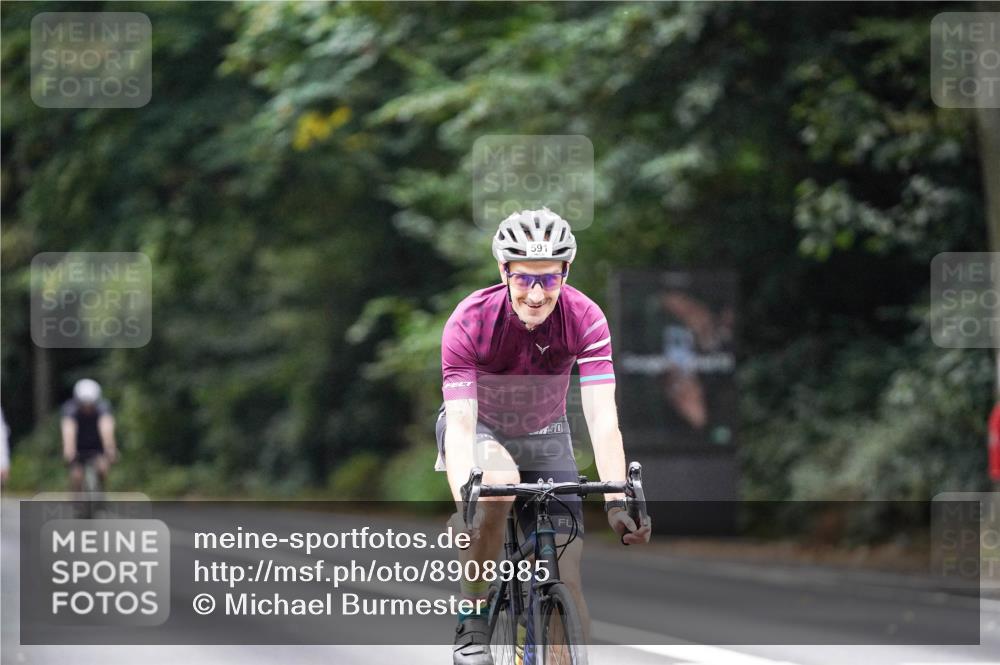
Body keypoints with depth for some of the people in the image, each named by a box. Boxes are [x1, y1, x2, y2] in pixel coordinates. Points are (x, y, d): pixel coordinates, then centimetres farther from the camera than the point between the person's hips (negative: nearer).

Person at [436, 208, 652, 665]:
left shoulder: (585, 319, -25)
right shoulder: (470, 322, -29)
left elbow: (602, 417, -31)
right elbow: (460, 422, -35)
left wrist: (616, 501, -43)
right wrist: (465, 498, -51)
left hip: (545, 437, 2)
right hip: (480, 430, -2)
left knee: (565, 578, -10)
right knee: (499, 484, -37)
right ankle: (472, 621, -21)